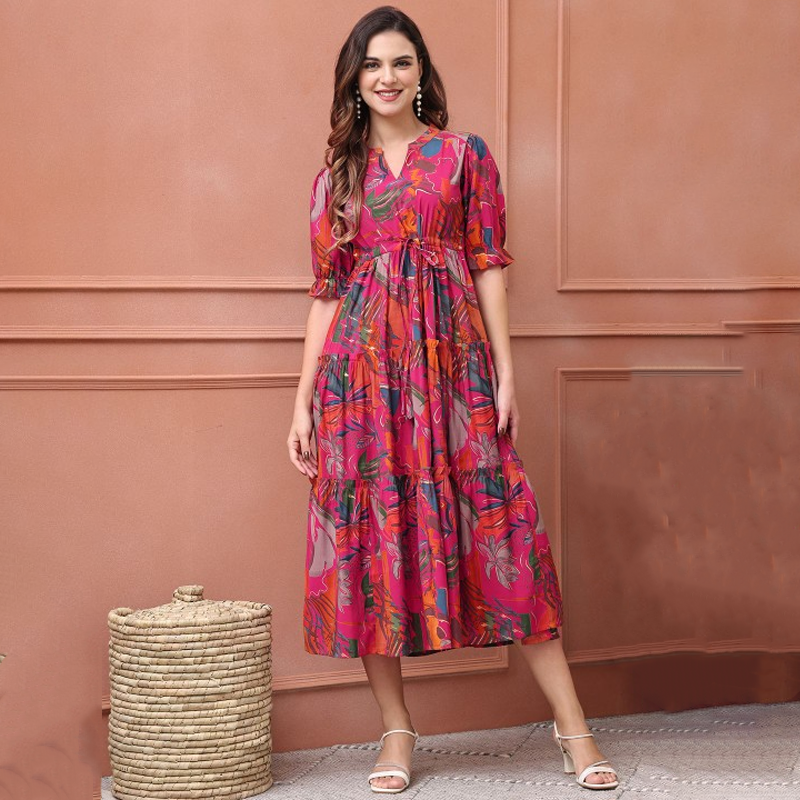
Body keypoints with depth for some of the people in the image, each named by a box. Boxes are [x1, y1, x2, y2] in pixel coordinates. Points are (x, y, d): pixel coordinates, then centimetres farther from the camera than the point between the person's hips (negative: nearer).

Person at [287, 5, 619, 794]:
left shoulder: (463, 155, 8)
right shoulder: (337, 175, 13)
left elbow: (489, 268, 4)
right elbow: (325, 292, 11)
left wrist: (505, 377, -4)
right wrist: (303, 401, 5)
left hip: (450, 360, -2)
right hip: (361, 371, 2)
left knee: (497, 528, -5)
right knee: (371, 532, 1)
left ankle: (573, 727, -1)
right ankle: (397, 732, 11)